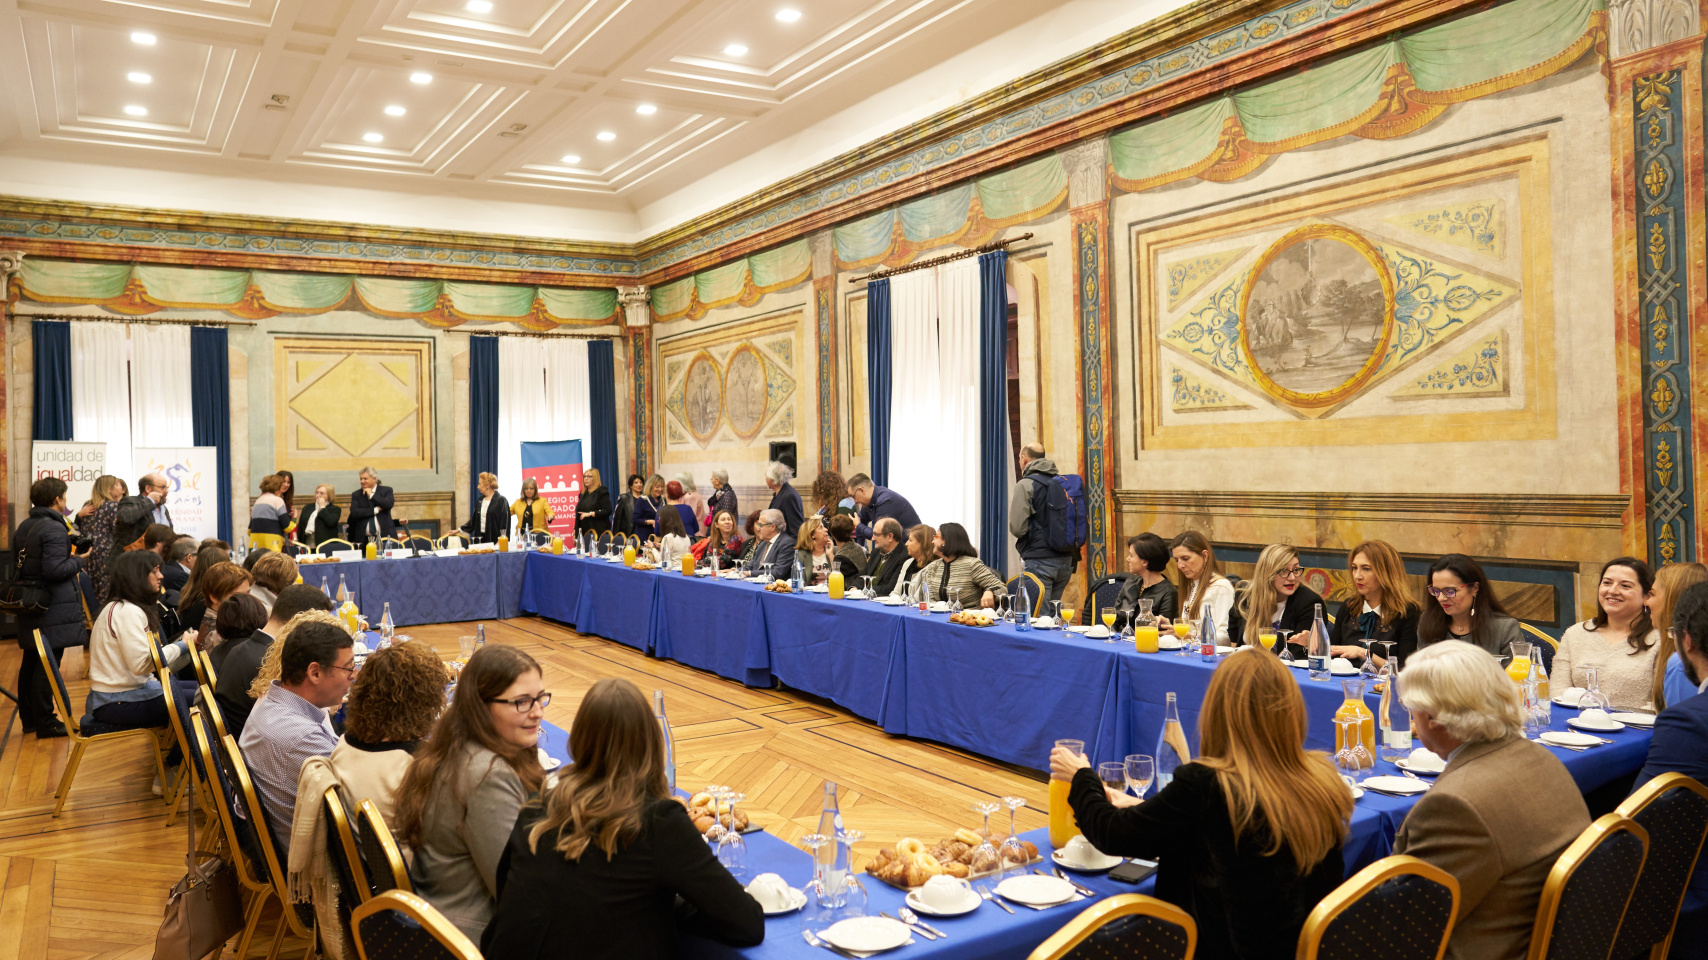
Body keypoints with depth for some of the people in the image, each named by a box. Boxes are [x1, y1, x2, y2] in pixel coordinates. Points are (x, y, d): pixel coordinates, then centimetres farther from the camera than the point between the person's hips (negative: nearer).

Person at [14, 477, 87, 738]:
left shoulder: (23, 528, 12)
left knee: (30, 662, 16)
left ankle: (28, 719, 25)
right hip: (52, 609, -9)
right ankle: (45, 723, 1)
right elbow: (54, 569, -24)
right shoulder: (54, 529, -17)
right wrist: (78, 560, -8)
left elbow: (21, 564, 20)